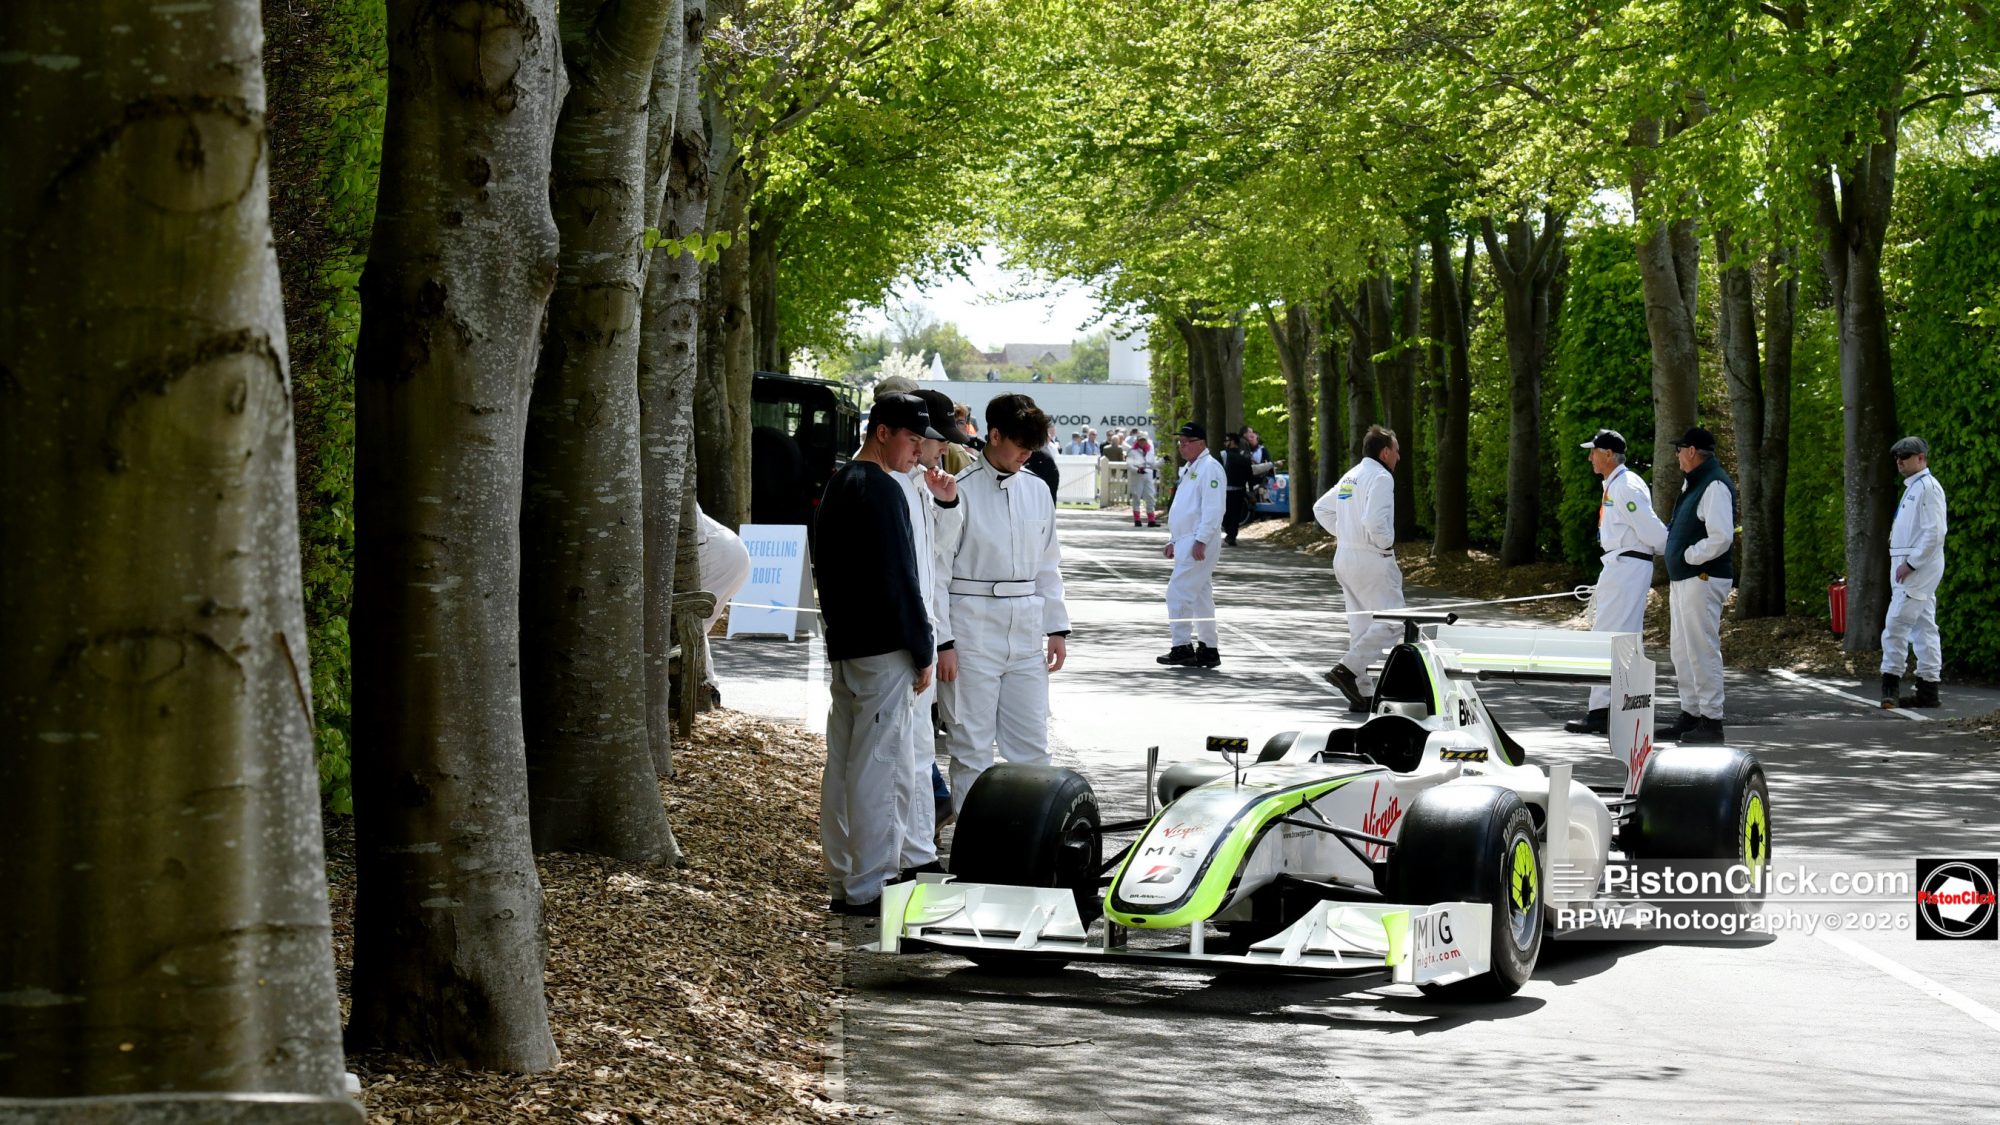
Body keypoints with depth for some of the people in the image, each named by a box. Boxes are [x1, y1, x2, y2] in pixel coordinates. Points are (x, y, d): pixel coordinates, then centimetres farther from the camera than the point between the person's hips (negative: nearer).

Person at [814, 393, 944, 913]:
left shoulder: (838, 485, 16)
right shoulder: (881, 490, -14)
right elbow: (899, 578, -17)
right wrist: (922, 652, -12)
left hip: (844, 647, 10)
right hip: (884, 650, -10)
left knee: (843, 763, 11)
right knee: (876, 766, -6)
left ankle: (846, 879, 18)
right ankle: (867, 886, -4)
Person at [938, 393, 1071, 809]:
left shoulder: (1037, 490, 11)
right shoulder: (961, 490, -7)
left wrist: (1057, 628, 12)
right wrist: (942, 641, -11)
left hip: (1025, 633, 5)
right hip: (973, 631, -5)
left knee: (1032, 744, 7)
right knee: (971, 747, 0)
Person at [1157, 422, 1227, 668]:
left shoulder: (1209, 468, -12)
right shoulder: (1189, 469, 20)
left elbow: (1213, 509, -19)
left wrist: (1201, 541, -23)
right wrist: (1173, 541, 22)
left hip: (1199, 543, -10)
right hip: (1186, 542, 10)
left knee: (1178, 592, -13)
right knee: (1200, 596, 11)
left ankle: (1182, 647, -10)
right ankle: (1208, 650, 14)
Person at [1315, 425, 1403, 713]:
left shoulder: (1351, 476, 14)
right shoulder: (1380, 478, -14)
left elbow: (1321, 508, 23)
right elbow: (1374, 520, -26)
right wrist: (1387, 543, -9)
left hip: (1345, 557, 9)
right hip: (1373, 560, -9)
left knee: (1360, 625, 13)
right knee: (1391, 623, -4)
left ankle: (1357, 694, 14)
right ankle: (1346, 669, -13)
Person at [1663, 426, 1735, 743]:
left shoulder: (1715, 486, -15)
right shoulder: (1692, 484, 17)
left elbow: (1721, 538, -24)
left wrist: (1687, 556, -15)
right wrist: (1673, 583, 16)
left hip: (1702, 581, -11)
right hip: (1683, 580, 11)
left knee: (1703, 651, -7)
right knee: (1682, 653, 14)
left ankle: (1711, 720, -4)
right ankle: (1691, 715, 22)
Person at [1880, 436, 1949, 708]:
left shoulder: (1928, 487, -12)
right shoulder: (1912, 488, 19)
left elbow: (1934, 533, -19)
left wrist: (1910, 563, -19)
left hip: (1918, 568, -10)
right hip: (1909, 567, 10)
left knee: (1896, 624, -12)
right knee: (1923, 627, 8)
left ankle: (1890, 684, -10)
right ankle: (1928, 690, 8)